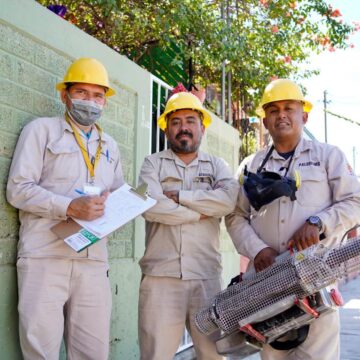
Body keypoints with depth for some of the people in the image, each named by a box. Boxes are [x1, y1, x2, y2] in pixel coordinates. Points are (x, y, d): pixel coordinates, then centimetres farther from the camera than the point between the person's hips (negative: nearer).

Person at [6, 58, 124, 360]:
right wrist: (71, 207, -16)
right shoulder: (41, 130, 6)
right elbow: (18, 189, -4)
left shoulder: (110, 146, 23)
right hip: (45, 257, -4)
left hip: (94, 261, 4)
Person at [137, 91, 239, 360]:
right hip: (161, 276, -1)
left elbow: (228, 199, -8)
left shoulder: (217, 165, 14)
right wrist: (200, 213, -4)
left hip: (207, 276, 2)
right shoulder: (153, 163, 8)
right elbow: (151, 206, -10)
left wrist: (178, 195, -7)